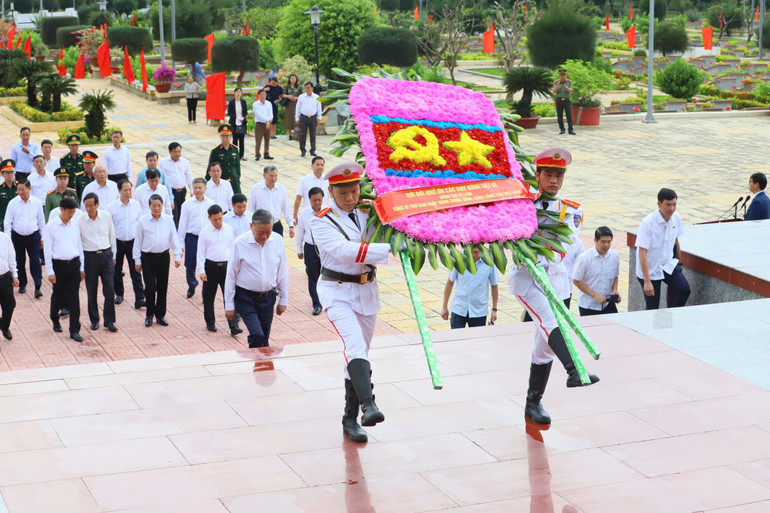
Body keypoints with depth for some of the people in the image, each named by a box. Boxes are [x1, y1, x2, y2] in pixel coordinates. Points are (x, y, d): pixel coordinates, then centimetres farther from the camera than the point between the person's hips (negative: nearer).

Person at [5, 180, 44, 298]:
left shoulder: (37, 202, -1)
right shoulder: (13, 203, -3)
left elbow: (41, 221, 8)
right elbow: (8, 222, 1)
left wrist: (42, 238, 10)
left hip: (34, 236, -1)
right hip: (17, 236, 1)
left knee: (35, 261, -8)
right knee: (19, 262, 10)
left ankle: (38, 287, -8)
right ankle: (22, 285, 25)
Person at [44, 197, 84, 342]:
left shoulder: (75, 224, 4)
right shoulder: (51, 226, -7)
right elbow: (48, 250, -6)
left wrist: (81, 267, 10)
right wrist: (50, 271, -8)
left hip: (74, 264, 3)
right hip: (58, 264, -2)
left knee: (74, 298, 1)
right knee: (58, 295, 12)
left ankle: (74, 330, 4)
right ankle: (55, 320, 39)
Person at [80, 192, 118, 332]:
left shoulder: (106, 216, 0)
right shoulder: (80, 220, -6)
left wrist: (113, 255, 15)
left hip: (106, 254, 1)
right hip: (90, 256, -1)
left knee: (110, 289, -2)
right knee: (92, 291, 7)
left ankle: (109, 321, 9)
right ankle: (94, 320, 22)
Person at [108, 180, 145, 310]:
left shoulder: (136, 204, 1)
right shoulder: (111, 207, -6)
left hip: (133, 241, 0)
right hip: (117, 242, 0)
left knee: (135, 271, -5)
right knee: (117, 271, 13)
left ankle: (139, 299, -8)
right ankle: (119, 294, 32)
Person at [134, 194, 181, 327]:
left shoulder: (168, 220, 1)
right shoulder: (143, 221, -5)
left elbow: (174, 238, 7)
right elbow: (138, 241, 1)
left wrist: (178, 256, 2)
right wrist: (137, 261, 2)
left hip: (163, 256, 2)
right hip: (148, 257, -2)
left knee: (162, 287, 9)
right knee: (150, 287, -4)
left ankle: (160, 315, 23)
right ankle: (149, 315, 14)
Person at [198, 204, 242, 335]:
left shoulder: (229, 229, 4)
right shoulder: (205, 231, -4)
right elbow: (200, 252, -3)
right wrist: (201, 270, -10)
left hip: (226, 265, 1)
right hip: (211, 266, -1)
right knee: (209, 297, 10)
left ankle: (233, 326, -8)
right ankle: (210, 323, 28)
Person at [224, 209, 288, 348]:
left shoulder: (277, 240, -4)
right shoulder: (240, 243, -13)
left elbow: (283, 272, 7)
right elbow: (231, 275, -6)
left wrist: (283, 300, 9)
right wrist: (229, 305, -3)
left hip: (268, 297, 4)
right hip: (246, 297, -3)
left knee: (264, 339, 10)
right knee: (256, 336, -18)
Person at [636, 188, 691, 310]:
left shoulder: (676, 218, -5)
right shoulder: (648, 223, -24)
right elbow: (642, 253, -25)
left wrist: (678, 261, 23)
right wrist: (647, 281, -27)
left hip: (668, 265, 5)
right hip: (650, 269, -5)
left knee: (684, 289, -16)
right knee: (652, 307, -2)